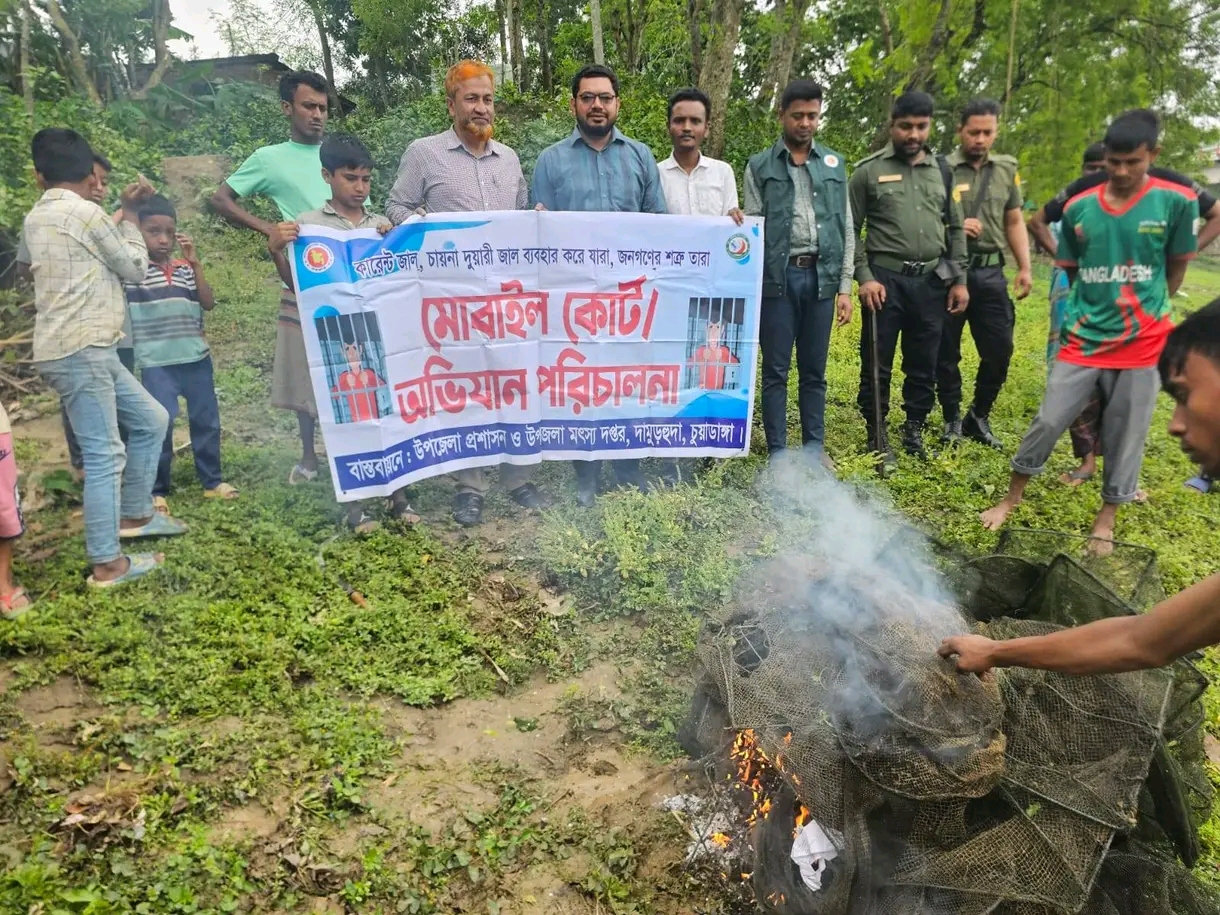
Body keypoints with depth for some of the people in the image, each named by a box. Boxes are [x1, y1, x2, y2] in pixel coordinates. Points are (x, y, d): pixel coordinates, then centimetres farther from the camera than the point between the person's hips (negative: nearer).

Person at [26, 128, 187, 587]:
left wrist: (124, 213, 23)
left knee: (151, 419, 18)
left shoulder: (38, 217, 16)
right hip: (80, 351, -10)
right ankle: (107, 564, -1)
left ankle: (135, 515, 27)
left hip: (83, 348, 10)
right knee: (104, 454, -7)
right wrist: (129, 216, 13)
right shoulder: (85, 213, -10)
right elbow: (134, 267, 0)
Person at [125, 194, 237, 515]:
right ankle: (157, 490, 6)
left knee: (207, 420, 10)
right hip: (157, 363, -4)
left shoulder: (185, 269, 7)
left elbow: (208, 303, -1)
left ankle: (213, 481, 24)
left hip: (196, 357, 4)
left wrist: (195, 264, -8)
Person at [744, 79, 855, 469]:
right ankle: (777, 451, 12)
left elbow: (846, 228, 11)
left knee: (815, 370, 9)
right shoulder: (760, 166, 5)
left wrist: (845, 286, 4)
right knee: (775, 370, 3)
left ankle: (815, 447, 19)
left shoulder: (834, 164, 12)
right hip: (778, 276, -2)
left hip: (821, 275, 2)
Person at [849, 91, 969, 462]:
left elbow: (956, 229, 14)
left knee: (924, 364, 10)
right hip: (885, 279, -3)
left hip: (931, 281, 4)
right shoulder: (869, 171, 0)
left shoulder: (942, 171, 11)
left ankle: (914, 431, 24)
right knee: (877, 364, 2)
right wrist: (864, 277, -11)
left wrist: (959, 280, 7)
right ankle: (877, 438, 14)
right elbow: (851, 230, -2)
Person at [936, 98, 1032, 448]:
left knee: (999, 350, 5)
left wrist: (1025, 268, 8)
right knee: (947, 353, 5)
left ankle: (979, 417, 23)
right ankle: (953, 420, 21)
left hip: (990, 273, 4)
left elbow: (1014, 222, 15)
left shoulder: (1007, 170, 11)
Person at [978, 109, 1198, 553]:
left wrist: (1147, 310, 13)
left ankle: (1106, 521, 22)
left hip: (1142, 343, -1)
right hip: (1084, 339, 1)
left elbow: (1176, 266, 5)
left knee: (1125, 436, 6)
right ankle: (1012, 499, 18)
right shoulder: (1078, 207, -1)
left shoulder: (1177, 202, -6)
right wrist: (1097, 309, 5)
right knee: (1048, 422, 0)